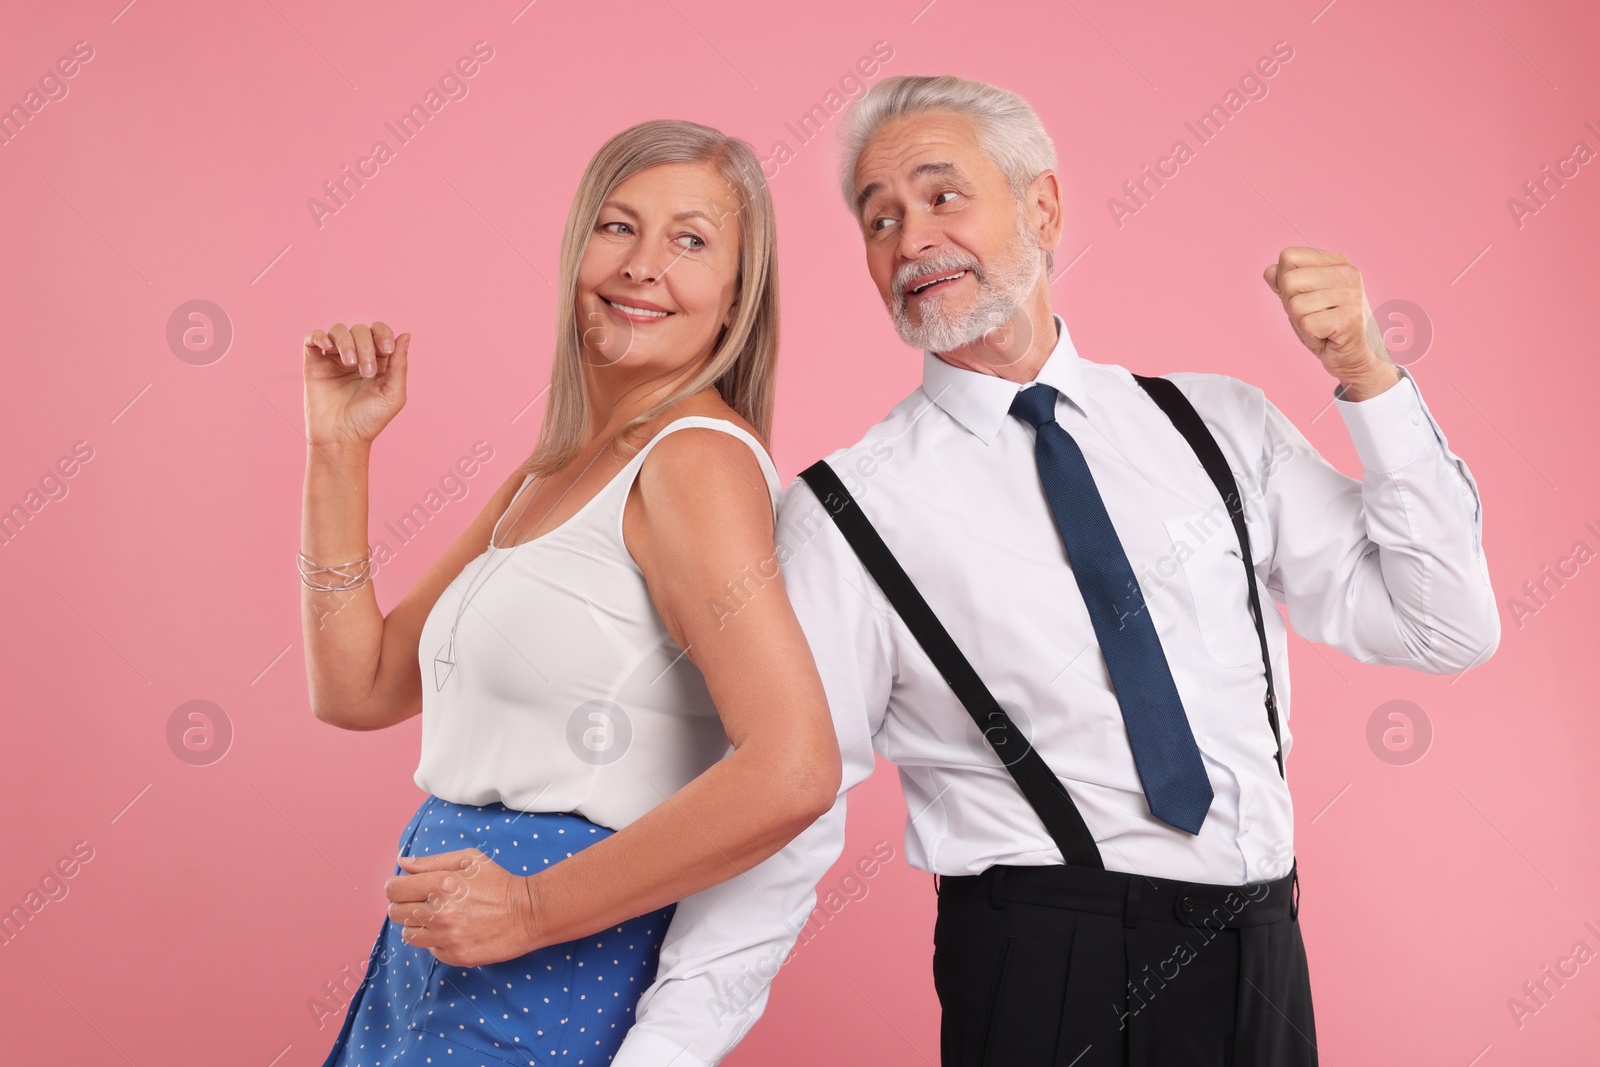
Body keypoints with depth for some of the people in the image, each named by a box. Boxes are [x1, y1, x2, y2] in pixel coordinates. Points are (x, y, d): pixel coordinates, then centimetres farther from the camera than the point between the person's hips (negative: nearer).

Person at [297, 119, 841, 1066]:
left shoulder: (698, 459, -16)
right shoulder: (549, 473, 9)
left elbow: (792, 771, -28)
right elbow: (360, 690, 11)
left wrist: (534, 908, -19)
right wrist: (340, 449, 4)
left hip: (555, 979, -8)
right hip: (444, 948, 8)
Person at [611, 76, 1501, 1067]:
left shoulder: (1220, 423, 3)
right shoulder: (850, 511, -6)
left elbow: (1447, 627, 2)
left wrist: (1369, 380, -7)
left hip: (1263, 955, 4)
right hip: (1047, 982, -4)